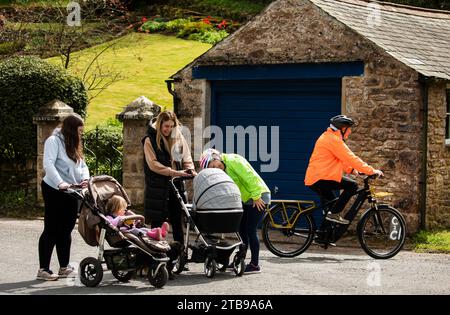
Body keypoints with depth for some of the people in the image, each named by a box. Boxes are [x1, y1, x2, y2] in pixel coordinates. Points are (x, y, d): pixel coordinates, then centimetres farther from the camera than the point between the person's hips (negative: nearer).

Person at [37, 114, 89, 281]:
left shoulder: (73, 145, 15)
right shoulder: (54, 141, -10)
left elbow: (82, 164, 12)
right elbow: (48, 164, -22)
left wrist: (85, 178, -9)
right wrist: (60, 183, -33)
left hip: (70, 192, 8)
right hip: (54, 191, -8)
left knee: (66, 231, 11)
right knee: (51, 230, -5)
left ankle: (64, 268, 17)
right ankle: (43, 269, 0)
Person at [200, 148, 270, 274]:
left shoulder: (233, 160, -17)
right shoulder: (224, 169, 12)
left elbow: (250, 177, -23)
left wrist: (256, 196, -23)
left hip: (259, 197, -9)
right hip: (247, 199, 9)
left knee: (250, 230, -9)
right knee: (242, 229, 11)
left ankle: (255, 265, -3)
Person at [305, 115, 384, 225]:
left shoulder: (327, 137, 21)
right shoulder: (334, 140, -14)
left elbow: (342, 159, 26)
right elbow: (350, 158, -18)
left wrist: (351, 170, 13)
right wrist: (372, 171, -15)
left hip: (312, 179, 11)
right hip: (320, 178, -11)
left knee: (332, 203, 25)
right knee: (352, 185, -13)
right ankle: (334, 214, -12)